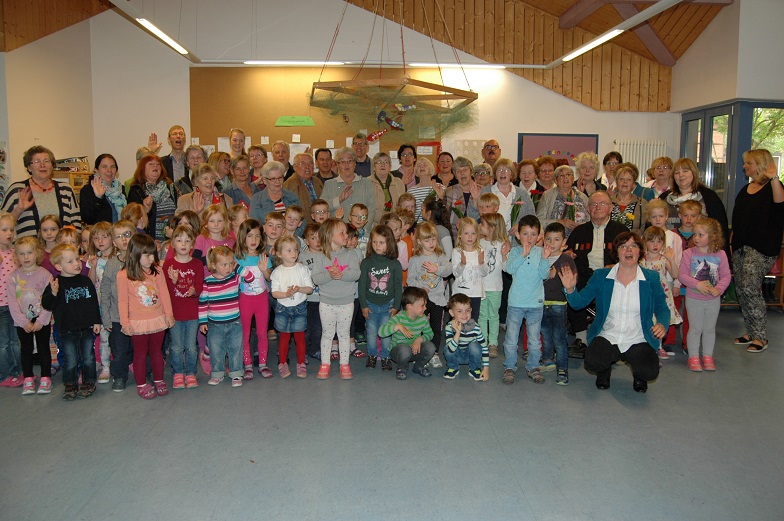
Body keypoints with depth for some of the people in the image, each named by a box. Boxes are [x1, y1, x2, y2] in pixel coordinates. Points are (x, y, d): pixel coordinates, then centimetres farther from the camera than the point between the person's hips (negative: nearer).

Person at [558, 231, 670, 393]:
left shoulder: (651, 278, 0)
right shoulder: (601, 276, 0)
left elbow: (662, 308, 6)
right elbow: (579, 302, -2)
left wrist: (662, 324, -15)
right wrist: (570, 289, -23)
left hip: (638, 341, 0)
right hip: (607, 337, 0)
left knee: (649, 372, -26)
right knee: (592, 363, -28)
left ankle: (639, 375, 16)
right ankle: (605, 371, 14)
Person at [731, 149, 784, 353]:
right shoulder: (746, 189, 18)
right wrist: (732, 240, 19)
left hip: (761, 248, -8)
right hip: (741, 245, 8)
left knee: (750, 288, -15)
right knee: (741, 289, 7)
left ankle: (761, 336, -4)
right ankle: (751, 331, 19)